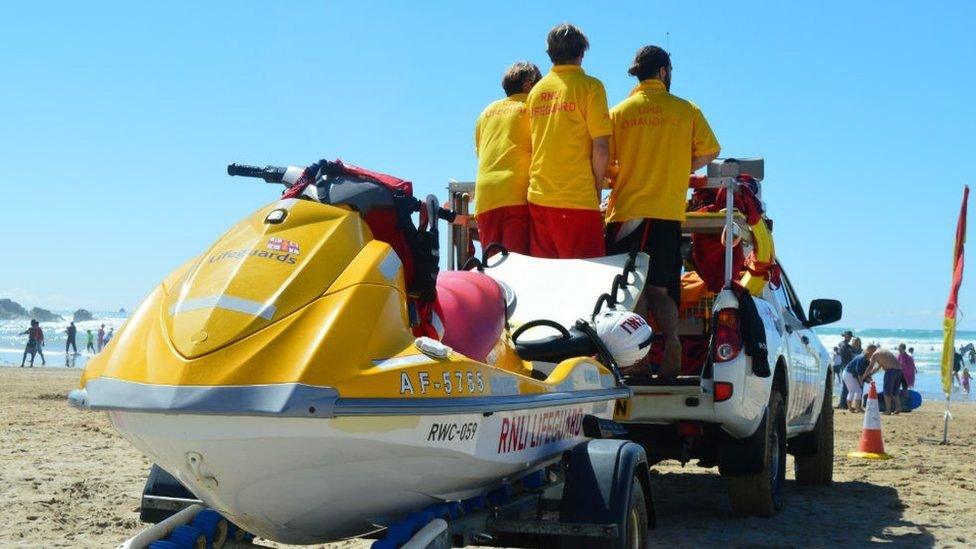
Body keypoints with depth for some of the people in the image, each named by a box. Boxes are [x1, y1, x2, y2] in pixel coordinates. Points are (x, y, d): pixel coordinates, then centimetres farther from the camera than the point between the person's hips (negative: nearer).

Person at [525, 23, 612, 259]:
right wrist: (597, 190, 2)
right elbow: (601, 148, -9)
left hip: (537, 197, 6)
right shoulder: (590, 86, -4)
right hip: (578, 199, -6)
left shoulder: (536, 90, 14)